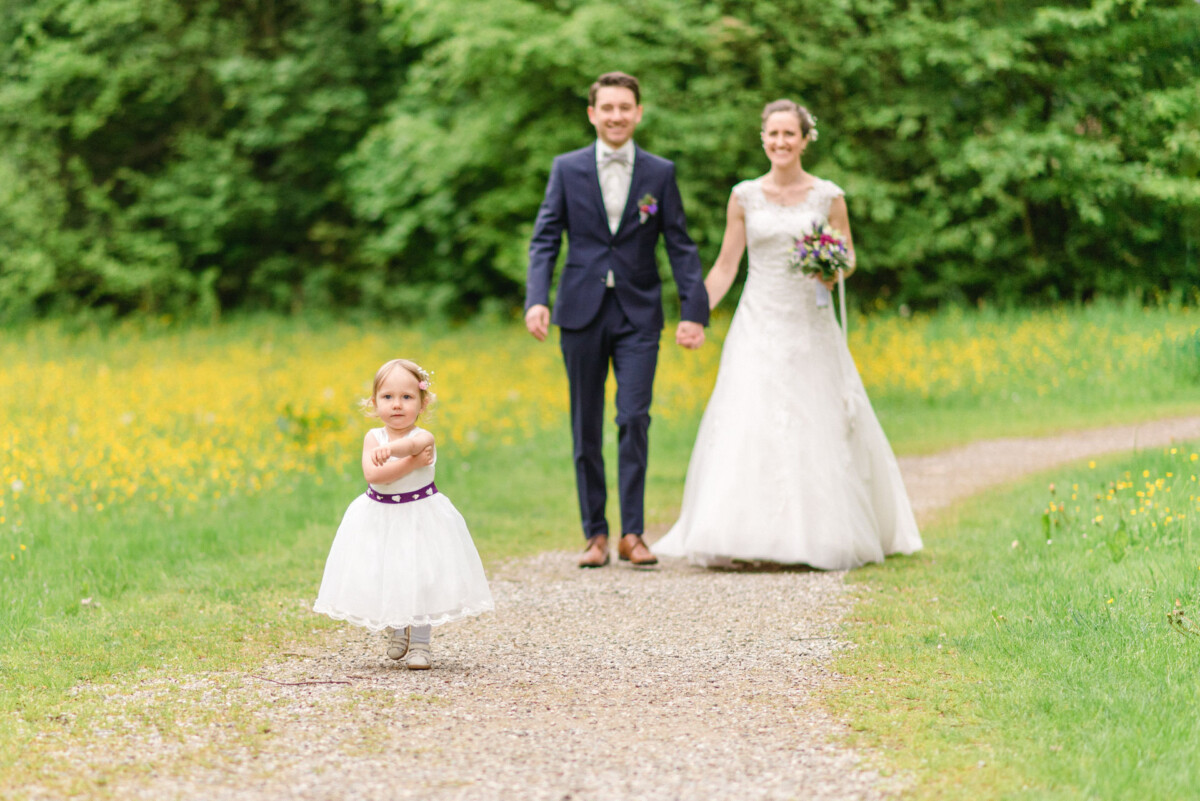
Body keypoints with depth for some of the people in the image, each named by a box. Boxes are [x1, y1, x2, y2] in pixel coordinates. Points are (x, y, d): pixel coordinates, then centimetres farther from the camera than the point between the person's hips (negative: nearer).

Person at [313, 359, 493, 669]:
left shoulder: (423, 438, -14)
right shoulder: (373, 438, -5)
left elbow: (412, 444, -40)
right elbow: (373, 474, -22)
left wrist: (390, 450, -62)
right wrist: (414, 461, -27)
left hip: (421, 519, -3)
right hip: (380, 521, 3)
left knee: (420, 579, -3)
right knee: (383, 581, 7)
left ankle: (419, 643, 10)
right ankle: (396, 633, 32)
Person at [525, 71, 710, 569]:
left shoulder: (660, 173, 5)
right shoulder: (567, 169, 5)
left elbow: (680, 245, 4)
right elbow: (545, 239, 2)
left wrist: (694, 311, -5)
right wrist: (536, 299, -13)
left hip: (638, 315, -1)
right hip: (582, 313, 1)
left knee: (635, 419, -10)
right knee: (586, 428, 4)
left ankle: (632, 532, -3)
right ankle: (595, 533, 11)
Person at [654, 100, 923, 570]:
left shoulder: (827, 196, 3)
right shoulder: (744, 196, 5)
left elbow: (848, 257, 8)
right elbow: (725, 265, 8)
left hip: (809, 328, 0)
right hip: (758, 328, 1)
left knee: (815, 430, -1)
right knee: (746, 430, -9)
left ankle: (820, 535, 11)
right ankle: (742, 537, -7)